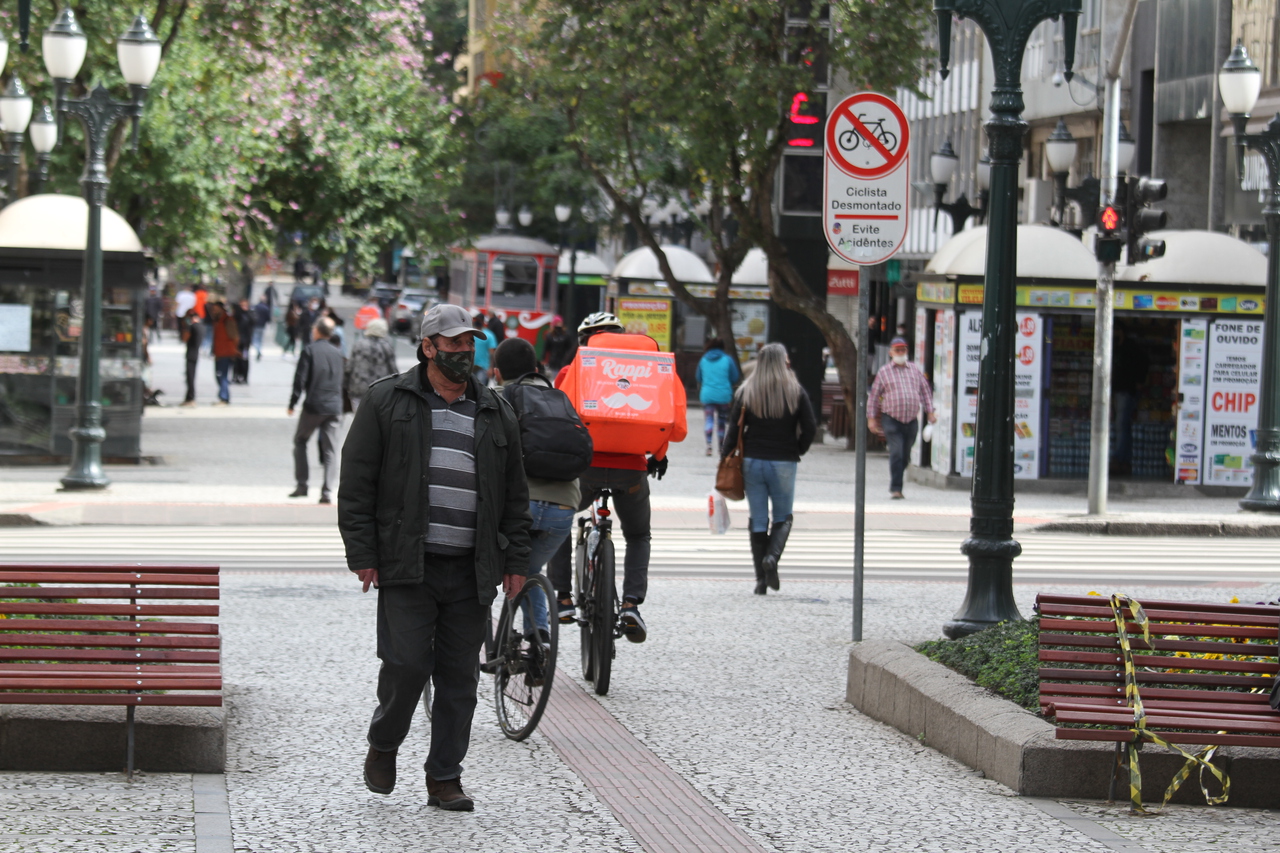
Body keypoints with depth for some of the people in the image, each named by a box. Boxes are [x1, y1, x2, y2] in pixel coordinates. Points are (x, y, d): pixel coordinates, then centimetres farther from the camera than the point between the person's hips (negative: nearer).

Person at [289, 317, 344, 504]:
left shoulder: (310, 350, -6)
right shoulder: (337, 353, 9)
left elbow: (300, 379, -9)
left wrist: (292, 404, -1)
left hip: (313, 406, -3)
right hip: (334, 407, 3)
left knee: (300, 441, 15)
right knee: (330, 449, 4)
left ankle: (302, 485, 7)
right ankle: (327, 492, -4)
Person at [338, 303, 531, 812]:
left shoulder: (495, 414, 14)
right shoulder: (386, 402, 3)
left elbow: (514, 496, 18)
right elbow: (357, 481, 0)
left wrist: (516, 560, 11)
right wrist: (362, 554, -6)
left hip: (471, 571, 4)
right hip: (407, 565, -3)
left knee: (459, 677, 4)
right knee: (407, 663, -10)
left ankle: (445, 778, 13)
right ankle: (383, 746, 17)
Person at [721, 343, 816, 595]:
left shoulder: (746, 392, 0)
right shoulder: (796, 392, -3)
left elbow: (734, 429, -4)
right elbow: (810, 428, -5)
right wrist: (797, 451, 10)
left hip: (752, 461, 1)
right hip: (784, 463, -1)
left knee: (758, 520, 7)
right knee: (783, 517, 12)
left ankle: (761, 580, 4)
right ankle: (772, 556, -16)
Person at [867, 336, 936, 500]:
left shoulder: (914, 370, 12)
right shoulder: (884, 372, 5)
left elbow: (925, 391, 18)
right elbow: (873, 395, 8)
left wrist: (930, 412, 9)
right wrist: (871, 418, 3)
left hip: (911, 420, 3)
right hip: (891, 419, -3)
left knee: (905, 456, 9)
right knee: (896, 454, -15)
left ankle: (895, 486, 23)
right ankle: (895, 488, -14)